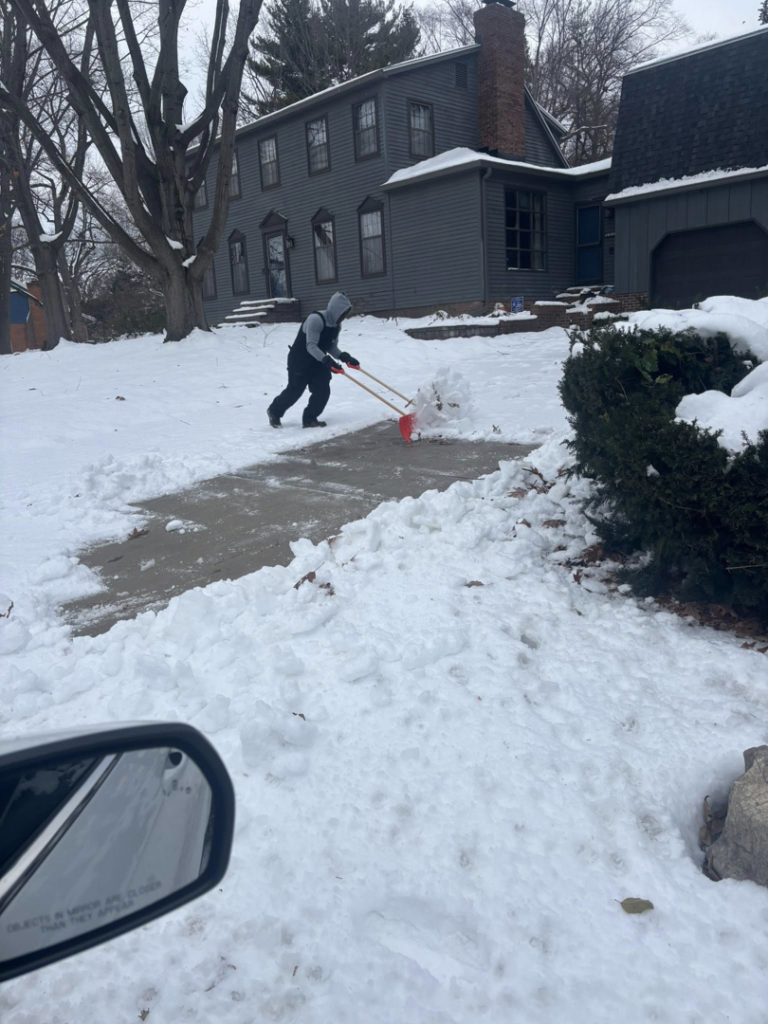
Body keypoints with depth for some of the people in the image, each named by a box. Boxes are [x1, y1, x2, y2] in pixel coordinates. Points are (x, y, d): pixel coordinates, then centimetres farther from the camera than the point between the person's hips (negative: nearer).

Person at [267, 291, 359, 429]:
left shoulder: (336, 325, -2)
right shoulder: (315, 319, -28)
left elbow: (331, 347, 3)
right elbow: (311, 346, -33)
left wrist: (345, 357, -13)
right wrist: (328, 361, -42)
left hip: (318, 361, 7)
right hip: (299, 361, -7)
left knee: (323, 391, -3)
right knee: (295, 390, 4)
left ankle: (310, 419, 12)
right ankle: (274, 411, 28)